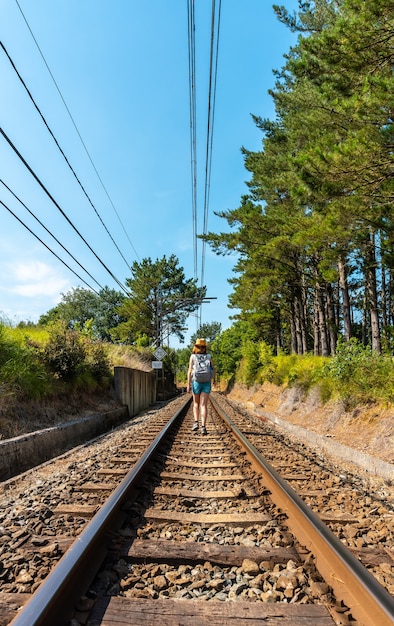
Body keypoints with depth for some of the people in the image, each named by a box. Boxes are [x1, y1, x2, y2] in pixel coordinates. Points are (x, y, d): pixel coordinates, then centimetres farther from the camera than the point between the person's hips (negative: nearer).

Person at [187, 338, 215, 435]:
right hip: (206, 383, 1)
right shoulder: (209, 357, 4)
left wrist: (188, 384, -10)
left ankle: (196, 422, 6)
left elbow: (190, 371, -9)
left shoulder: (193, 356, -1)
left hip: (196, 382, -1)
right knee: (203, 405, 0)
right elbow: (213, 370, 12)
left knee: (196, 403, 19)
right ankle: (203, 427, -10)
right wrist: (214, 379, 31)